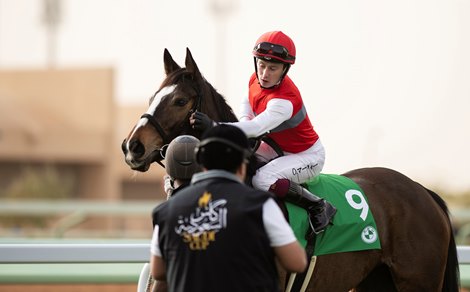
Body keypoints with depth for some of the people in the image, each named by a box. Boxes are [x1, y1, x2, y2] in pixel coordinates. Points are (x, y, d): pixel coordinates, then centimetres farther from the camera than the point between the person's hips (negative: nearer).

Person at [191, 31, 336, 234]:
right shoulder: (256, 80, -8)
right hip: (277, 148, 9)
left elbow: (257, 128, -48)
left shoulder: (284, 100, -35)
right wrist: (245, 120, -9)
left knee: (263, 180, -32)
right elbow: (247, 102, 15)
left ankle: (318, 207, -16)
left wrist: (213, 126, -57)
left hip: (308, 156, -9)